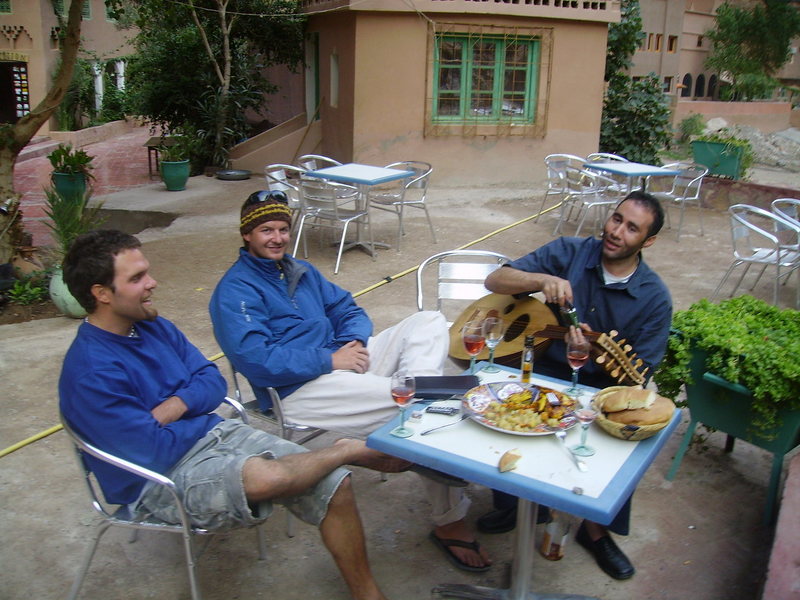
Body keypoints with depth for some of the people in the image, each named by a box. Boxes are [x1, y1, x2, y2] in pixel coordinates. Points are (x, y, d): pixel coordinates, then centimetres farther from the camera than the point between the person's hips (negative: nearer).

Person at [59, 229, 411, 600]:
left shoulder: (153, 326, 7)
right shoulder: (89, 371, -19)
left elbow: (214, 382, 6)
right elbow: (155, 451, -20)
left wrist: (171, 409, -13)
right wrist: (192, 402, -4)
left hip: (214, 432, 8)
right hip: (161, 478, -7)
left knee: (333, 486, -8)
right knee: (266, 476, -37)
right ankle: (351, 450, -6)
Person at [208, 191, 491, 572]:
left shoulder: (301, 271, 21)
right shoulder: (234, 290, -6)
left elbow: (348, 310, 19)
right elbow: (254, 359, -19)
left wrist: (354, 344, -5)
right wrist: (330, 360, -19)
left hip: (340, 361, 9)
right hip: (297, 391, -9)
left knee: (430, 321, -3)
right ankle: (449, 520, -10)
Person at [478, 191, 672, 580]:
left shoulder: (654, 298, -7)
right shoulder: (568, 253, -4)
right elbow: (495, 281, -7)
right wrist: (542, 280, -27)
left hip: (601, 387, 0)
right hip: (544, 370, 1)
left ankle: (597, 529, 4)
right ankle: (508, 501, 6)